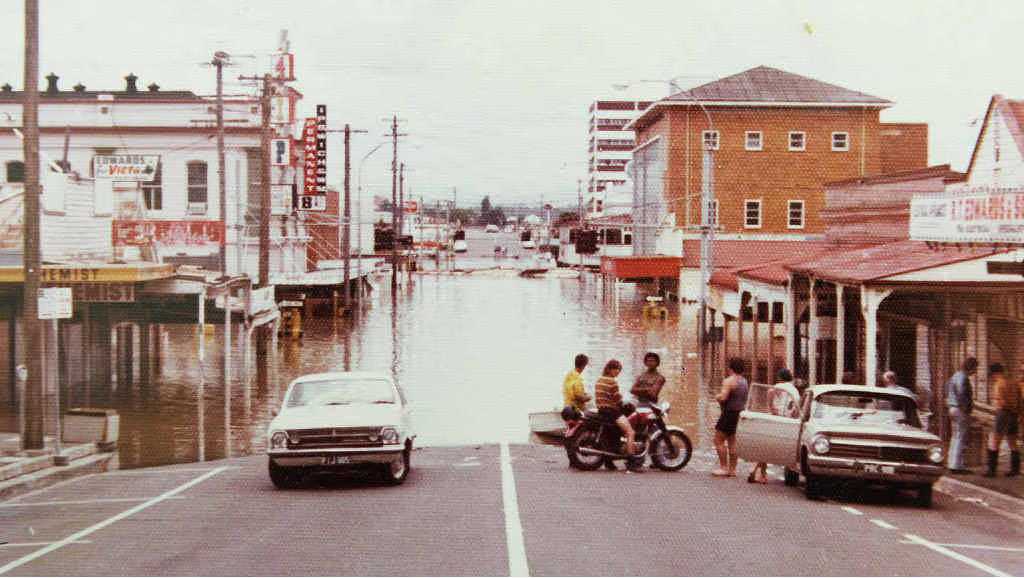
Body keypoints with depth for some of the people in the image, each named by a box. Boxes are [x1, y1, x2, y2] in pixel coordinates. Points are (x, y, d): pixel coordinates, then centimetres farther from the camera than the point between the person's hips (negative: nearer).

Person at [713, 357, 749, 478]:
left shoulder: (729, 381, -14)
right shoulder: (745, 382, 13)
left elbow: (723, 398, -23)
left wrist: (717, 396, -3)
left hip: (729, 413, -8)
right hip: (740, 414, 8)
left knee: (718, 440, -2)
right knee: (732, 442, 11)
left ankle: (724, 468, -6)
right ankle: (732, 469, 10)